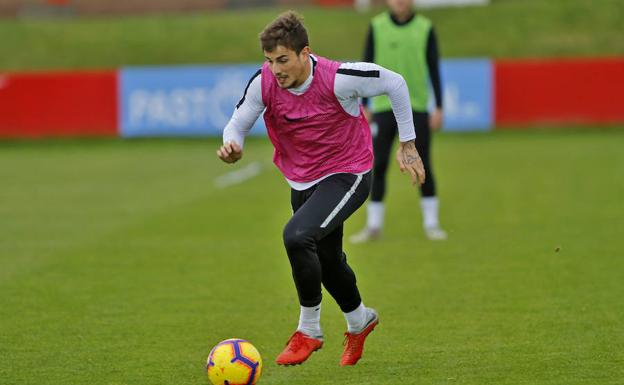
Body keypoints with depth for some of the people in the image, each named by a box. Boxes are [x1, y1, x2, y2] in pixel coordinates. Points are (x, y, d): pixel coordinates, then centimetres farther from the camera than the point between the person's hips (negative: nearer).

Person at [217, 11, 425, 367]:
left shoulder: (339, 79, -27)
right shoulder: (264, 83, -17)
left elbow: (395, 84, -12)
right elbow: (239, 124, -5)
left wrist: (407, 145, -6)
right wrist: (233, 147, -30)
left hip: (347, 175, -6)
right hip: (302, 181, 6)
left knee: (297, 236, -28)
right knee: (326, 260, 21)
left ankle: (309, 330, -9)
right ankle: (359, 320, 53)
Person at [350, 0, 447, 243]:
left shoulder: (425, 28, 1)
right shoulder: (377, 27, 2)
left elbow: (434, 70, 3)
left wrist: (439, 108, -2)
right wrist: (363, 107, 2)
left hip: (417, 107, -1)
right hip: (384, 108, 1)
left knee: (423, 166, 0)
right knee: (378, 167, -1)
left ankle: (431, 224, 9)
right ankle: (373, 226, 6)